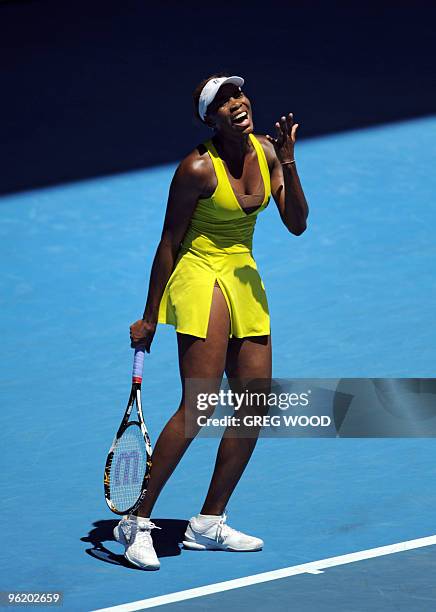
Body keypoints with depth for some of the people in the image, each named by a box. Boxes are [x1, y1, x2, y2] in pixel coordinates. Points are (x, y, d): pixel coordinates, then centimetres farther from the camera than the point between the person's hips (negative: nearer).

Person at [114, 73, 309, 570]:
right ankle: (137, 522, -9)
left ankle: (208, 524, 15)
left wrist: (288, 165, -16)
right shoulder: (198, 168, -16)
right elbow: (169, 243, -10)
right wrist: (149, 318, -6)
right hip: (200, 279, -8)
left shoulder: (265, 151, 2)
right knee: (198, 406, -17)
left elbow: (296, 224, 0)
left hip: (246, 281, 8)